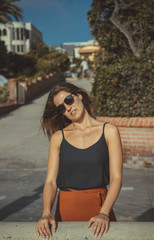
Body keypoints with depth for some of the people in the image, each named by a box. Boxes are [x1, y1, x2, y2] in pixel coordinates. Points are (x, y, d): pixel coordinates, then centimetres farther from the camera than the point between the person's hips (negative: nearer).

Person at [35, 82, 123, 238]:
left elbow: (116, 178, -8)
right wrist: (46, 214, -20)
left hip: (99, 205, -1)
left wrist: (103, 213, -21)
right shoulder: (58, 137, 1)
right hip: (66, 208, 1)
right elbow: (50, 181, -4)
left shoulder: (109, 131, -3)